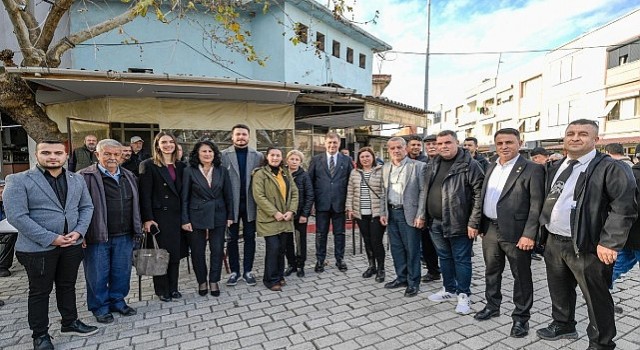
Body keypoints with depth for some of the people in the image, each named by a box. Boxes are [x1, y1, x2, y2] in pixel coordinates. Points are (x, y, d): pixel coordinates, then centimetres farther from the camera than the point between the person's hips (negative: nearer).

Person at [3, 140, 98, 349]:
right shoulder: (18, 181, -10)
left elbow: (87, 207, 7)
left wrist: (79, 231, -9)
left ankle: (70, 323, 35)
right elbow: (16, 216, -16)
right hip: (38, 248, -4)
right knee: (40, 292, 11)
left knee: (67, 286, 18)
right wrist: (50, 238, -20)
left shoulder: (77, 180, 5)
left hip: (72, 245, 4)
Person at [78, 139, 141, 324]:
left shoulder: (129, 177, 11)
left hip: (124, 236, 5)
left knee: (122, 272, 14)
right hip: (97, 237, -4)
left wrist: (137, 228, 14)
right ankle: (100, 307, 27)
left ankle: (117, 301, 33)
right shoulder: (86, 176, -7)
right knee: (98, 275, 9)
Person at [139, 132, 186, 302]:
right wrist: (147, 219, -14)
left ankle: (173, 288, 23)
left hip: (177, 216, 4)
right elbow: (144, 194, -8)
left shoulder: (180, 166, 10)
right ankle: (162, 290, 21)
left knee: (176, 253, 9)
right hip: (159, 216, -4)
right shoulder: (148, 165, -4)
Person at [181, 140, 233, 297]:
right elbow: (184, 197, -3)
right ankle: (202, 282, 28)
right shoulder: (189, 171, -4)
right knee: (197, 252, 9)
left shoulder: (222, 170, 1)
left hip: (218, 216, 2)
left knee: (217, 250, 5)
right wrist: (185, 220, -7)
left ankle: (214, 281, 23)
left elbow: (228, 195, 4)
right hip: (196, 216, -1)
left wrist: (230, 216, 1)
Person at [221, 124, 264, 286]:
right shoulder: (223, 155, -2)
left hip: (250, 203, 1)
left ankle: (248, 271, 23)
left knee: (249, 238, 9)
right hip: (231, 204, -1)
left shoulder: (258, 156, 2)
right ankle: (234, 271, 25)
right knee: (232, 239, 10)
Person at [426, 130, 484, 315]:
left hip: (459, 223, -6)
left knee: (461, 259, 7)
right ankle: (449, 289, 35)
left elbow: (479, 195, -15)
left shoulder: (469, 165, -12)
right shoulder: (433, 165, 9)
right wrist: (426, 216, 13)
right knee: (444, 258, 18)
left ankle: (464, 295, 24)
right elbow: (427, 191, 16)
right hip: (436, 223, 7)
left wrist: (473, 223, -18)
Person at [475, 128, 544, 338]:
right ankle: (492, 306, 37)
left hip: (515, 232, -6)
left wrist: (529, 234, -18)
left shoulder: (532, 169, -9)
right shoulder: (491, 167, 11)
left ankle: (521, 317, 25)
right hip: (490, 229, 6)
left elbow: (537, 205, -13)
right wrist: (481, 225, 12)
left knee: (521, 276, 9)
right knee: (491, 271, 19)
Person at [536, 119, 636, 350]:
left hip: (587, 247, -6)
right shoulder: (556, 168, 11)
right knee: (559, 291, 22)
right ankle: (563, 325, 42)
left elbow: (624, 207, -18)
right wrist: (544, 230, 14)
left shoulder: (610, 168, -10)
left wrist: (609, 242, -23)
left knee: (596, 299, 8)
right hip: (553, 243, 7)